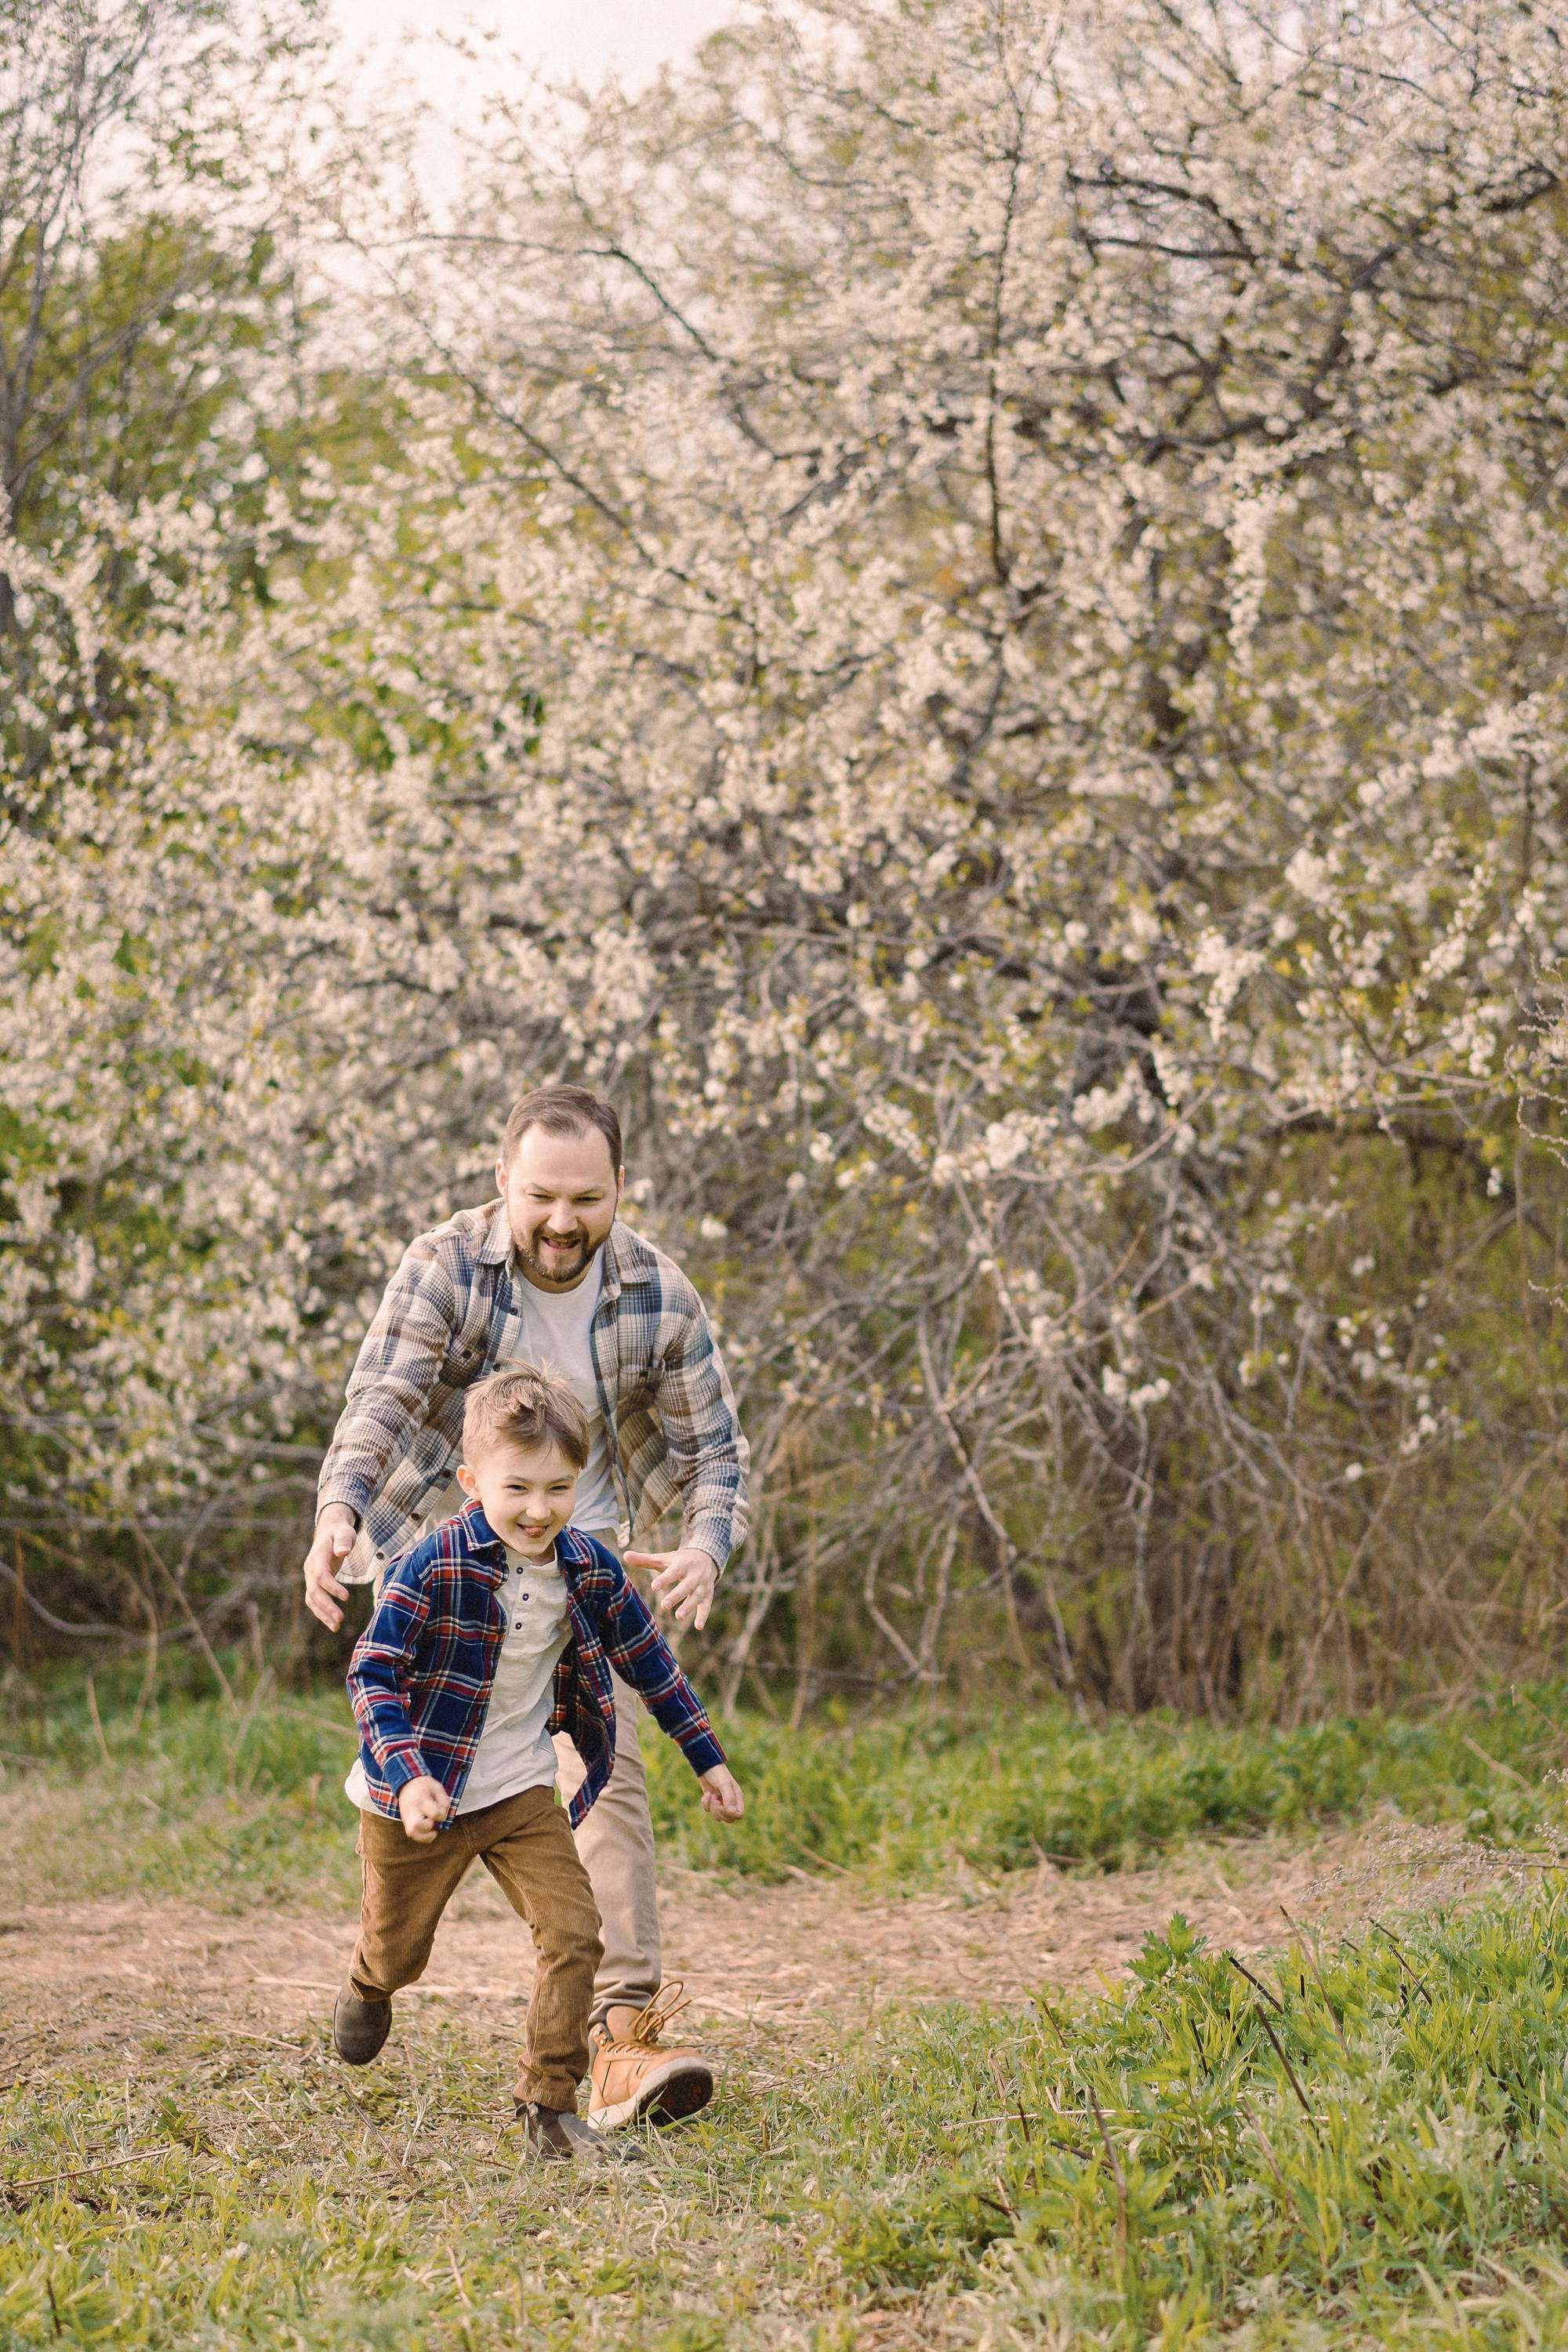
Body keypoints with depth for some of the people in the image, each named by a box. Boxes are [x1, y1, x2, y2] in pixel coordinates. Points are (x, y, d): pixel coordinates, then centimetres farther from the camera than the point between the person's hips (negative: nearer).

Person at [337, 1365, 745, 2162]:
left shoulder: (590, 1572, -6)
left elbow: (649, 1663, 9)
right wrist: (409, 1776, -33)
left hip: (521, 1793, 3)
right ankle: (369, 1984, 53)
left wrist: (708, 1760, 14)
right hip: (420, 1798, -3)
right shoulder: (434, 1568, -22)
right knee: (397, 1951, 15)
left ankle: (549, 2103, 1)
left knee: (573, 1933, -12)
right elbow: (371, 1673, -20)